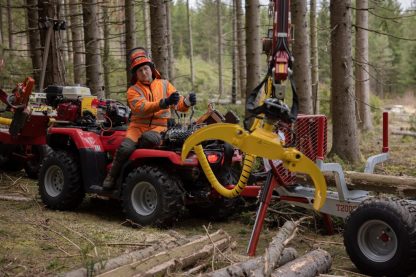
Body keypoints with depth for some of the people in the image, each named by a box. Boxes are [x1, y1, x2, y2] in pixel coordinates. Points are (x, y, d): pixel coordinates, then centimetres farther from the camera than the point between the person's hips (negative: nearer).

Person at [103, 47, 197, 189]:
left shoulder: (164, 84, 12)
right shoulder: (133, 91, 5)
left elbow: (178, 104, 3)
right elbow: (141, 107, -16)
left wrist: (187, 102, -22)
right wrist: (163, 103, -32)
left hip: (159, 126, 0)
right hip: (138, 125, 0)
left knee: (149, 138, -37)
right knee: (125, 147, -29)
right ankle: (112, 177, -7)